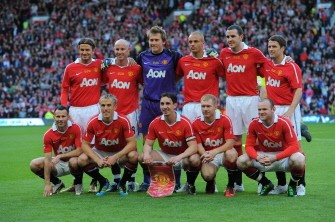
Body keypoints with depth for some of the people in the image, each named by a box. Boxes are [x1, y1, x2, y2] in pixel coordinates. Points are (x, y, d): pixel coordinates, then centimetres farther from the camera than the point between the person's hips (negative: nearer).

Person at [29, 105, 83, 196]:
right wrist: (47, 184, -26)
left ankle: (78, 183, -3)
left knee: (74, 161, -38)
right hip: (58, 165, 3)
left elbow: (79, 151, -20)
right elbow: (47, 159, -19)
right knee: (34, 164, -18)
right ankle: (57, 183, 7)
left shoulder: (75, 129, -17)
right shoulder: (48, 135, -15)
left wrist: (60, 156, -24)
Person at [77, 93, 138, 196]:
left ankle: (122, 183, -3)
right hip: (100, 152, 2)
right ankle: (103, 182, 2)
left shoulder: (123, 120, -21)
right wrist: (98, 160, -27)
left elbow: (132, 143, -22)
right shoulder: (93, 122, -17)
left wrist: (115, 157, -32)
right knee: (82, 160, -25)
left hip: (120, 152, -1)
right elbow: (85, 144, -12)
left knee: (133, 156, -33)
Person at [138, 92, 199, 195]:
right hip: (165, 155, 3)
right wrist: (146, 154, -27)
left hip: (182, 156, -3)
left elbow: (193, 147, -23)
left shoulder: (185, 122, -18)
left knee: (195, 160, -37)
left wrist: (178, 157, -40)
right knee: (142, 158, -21)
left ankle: (190, 184, -4)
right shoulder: (155, 123, -8)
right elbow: (148, 144, -1)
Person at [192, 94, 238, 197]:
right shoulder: (196, 124, -3)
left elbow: (230, 143, -16)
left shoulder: (225, 120, -11)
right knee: (207, 175, -31)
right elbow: (199, 144, -4)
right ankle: (211, 182, 15)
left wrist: (214, 152, -31)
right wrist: (205, 155, -27)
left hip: (223, 152, -1)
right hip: (208, 154, 1)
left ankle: (230, 186, -14)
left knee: (231, 154, -38)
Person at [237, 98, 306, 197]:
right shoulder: (254, 124, -9)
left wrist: (275, 158, -33)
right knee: (241, 161, -19)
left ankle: (293, 185, 0)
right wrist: (257, 157, -28)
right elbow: (249, 145, -5)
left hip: (282, 156, -3)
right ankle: (266, 184, 6)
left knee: (298, 159, -36)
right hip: (263, 155, 3)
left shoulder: (284, 123, -19)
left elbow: (294, 146, -23)